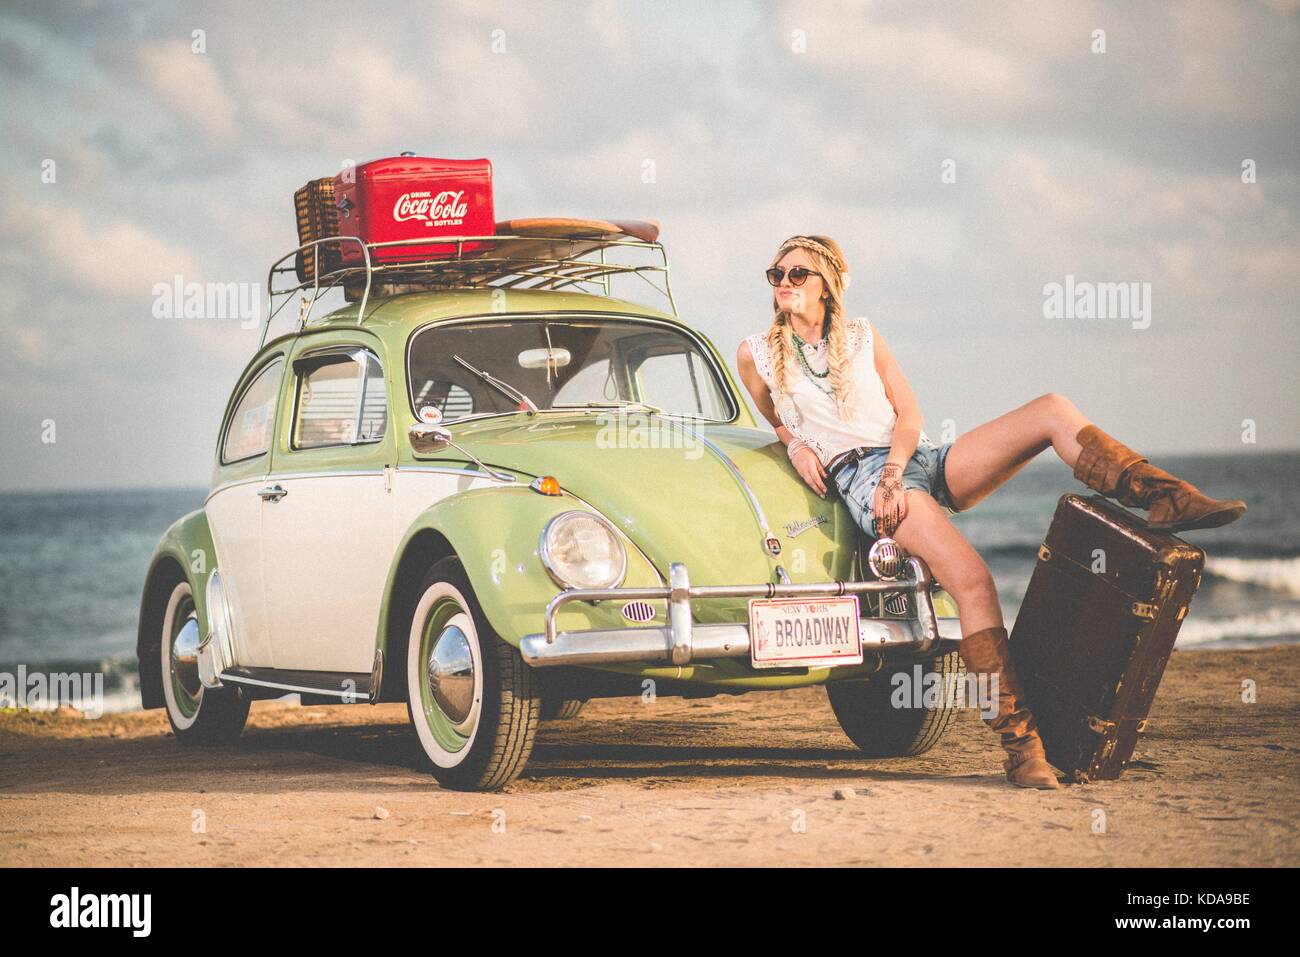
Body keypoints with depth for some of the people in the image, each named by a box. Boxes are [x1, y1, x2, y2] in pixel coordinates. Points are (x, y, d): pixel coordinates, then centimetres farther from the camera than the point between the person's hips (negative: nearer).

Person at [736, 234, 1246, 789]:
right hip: (861, 479, -5)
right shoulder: (757, 354, 9)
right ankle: (1020, 744, -35)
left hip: (919, 459, 5)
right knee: (971, 578, -31)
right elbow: (774, 419, 23)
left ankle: (1168, 501, -22)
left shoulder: (862, 338, 16)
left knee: (1052, 410, -16)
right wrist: (795, 444, -1)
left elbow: (909, 413, 10)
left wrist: (893, 472, -9)